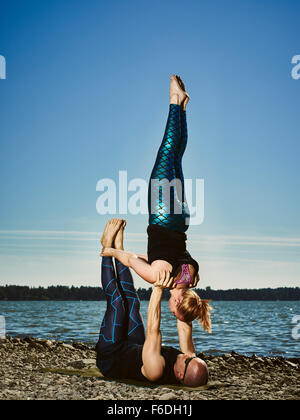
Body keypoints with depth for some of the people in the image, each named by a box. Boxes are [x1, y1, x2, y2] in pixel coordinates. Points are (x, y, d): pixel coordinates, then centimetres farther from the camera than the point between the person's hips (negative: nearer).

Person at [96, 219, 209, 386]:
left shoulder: (156, 369, -44)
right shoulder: (193, 370, -24)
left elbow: (153, 330, -45)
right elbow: (185, 328, -14)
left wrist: (158, 290, -47)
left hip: (110, 360, -7)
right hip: (133, 351, 7)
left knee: (117, 301, -12)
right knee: (132, 302, 6)